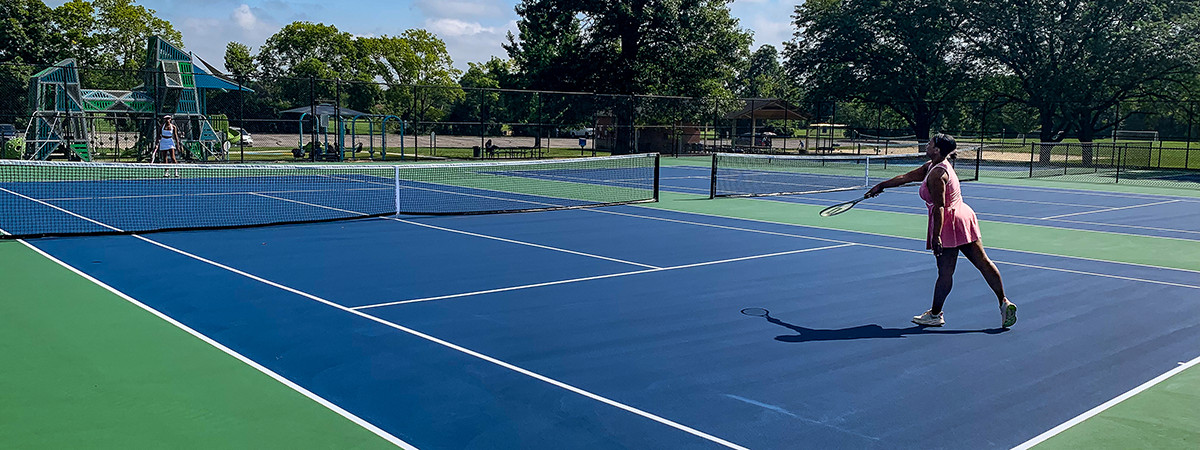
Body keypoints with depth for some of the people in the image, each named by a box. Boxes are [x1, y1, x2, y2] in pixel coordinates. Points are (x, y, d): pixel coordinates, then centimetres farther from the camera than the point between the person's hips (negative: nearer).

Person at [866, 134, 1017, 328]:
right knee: (983, 262, 8)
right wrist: (881, 186, 25)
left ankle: (935, 315, 12)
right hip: (963, 216, 10)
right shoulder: (932, 166, 11)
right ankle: (1004, 302, 9)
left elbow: (939, 207, -21)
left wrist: (936, 236, -21)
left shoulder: (936, 174, -18)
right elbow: (906, 177, 19)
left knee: (945, 272, 1)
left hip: (949, 223, -10)